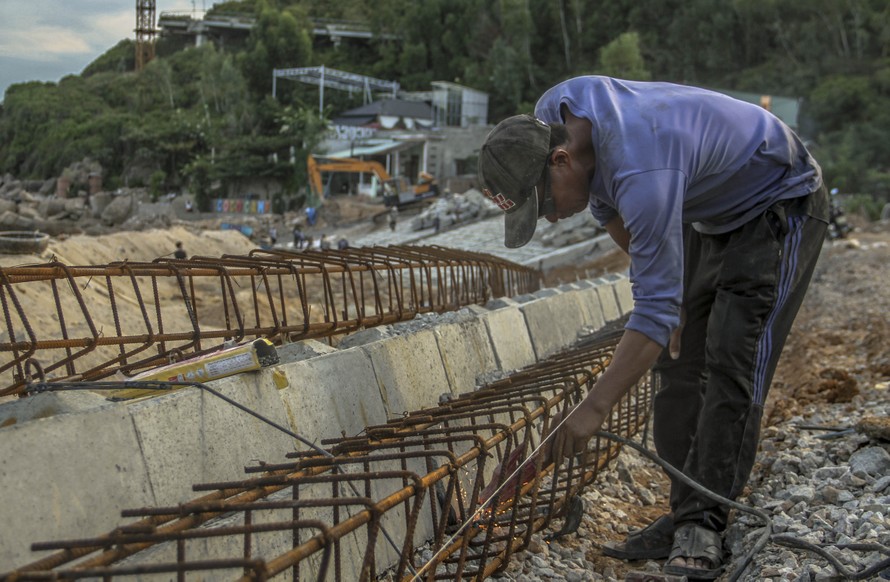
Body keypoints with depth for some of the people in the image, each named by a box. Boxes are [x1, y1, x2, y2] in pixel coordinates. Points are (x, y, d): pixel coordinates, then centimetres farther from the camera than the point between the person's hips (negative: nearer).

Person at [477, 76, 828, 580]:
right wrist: (663, 280, 3)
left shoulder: (642, 171, -41)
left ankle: (703, 526, -14)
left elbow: (656, 312, -38)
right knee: (680, 360, 2)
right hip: (709, 214, 9)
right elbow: (607, 206, 5)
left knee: (733, 363, -17)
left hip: (780, 206, -9)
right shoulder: (552, 117, -14)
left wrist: (594, 409, -37)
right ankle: (686, 514, 5)